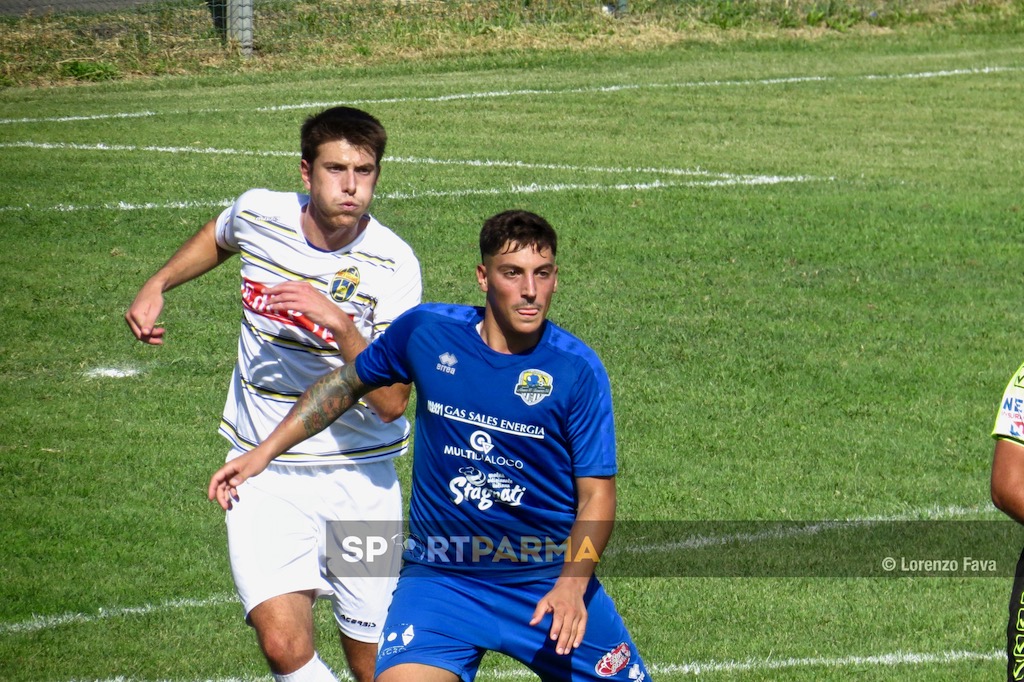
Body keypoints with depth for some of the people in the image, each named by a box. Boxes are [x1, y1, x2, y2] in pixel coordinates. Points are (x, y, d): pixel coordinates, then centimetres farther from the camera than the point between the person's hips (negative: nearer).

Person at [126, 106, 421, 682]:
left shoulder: (392, 265, -15)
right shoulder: (260, 214, -6)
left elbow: (391, 403, -22)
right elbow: (218, 238, 22)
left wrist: (339, 323, -32)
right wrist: (156, 286, 18)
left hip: (359, 477, -1)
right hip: (265, 475, 1)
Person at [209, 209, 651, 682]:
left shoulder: (578, 370, -10)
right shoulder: (427, 332, -5)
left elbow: (596, 493, -9)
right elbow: (348, 383, 14)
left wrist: (571, 584, -24)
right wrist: (264, 452, 12)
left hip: (552, 583, 0)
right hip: (441, 577, 0)